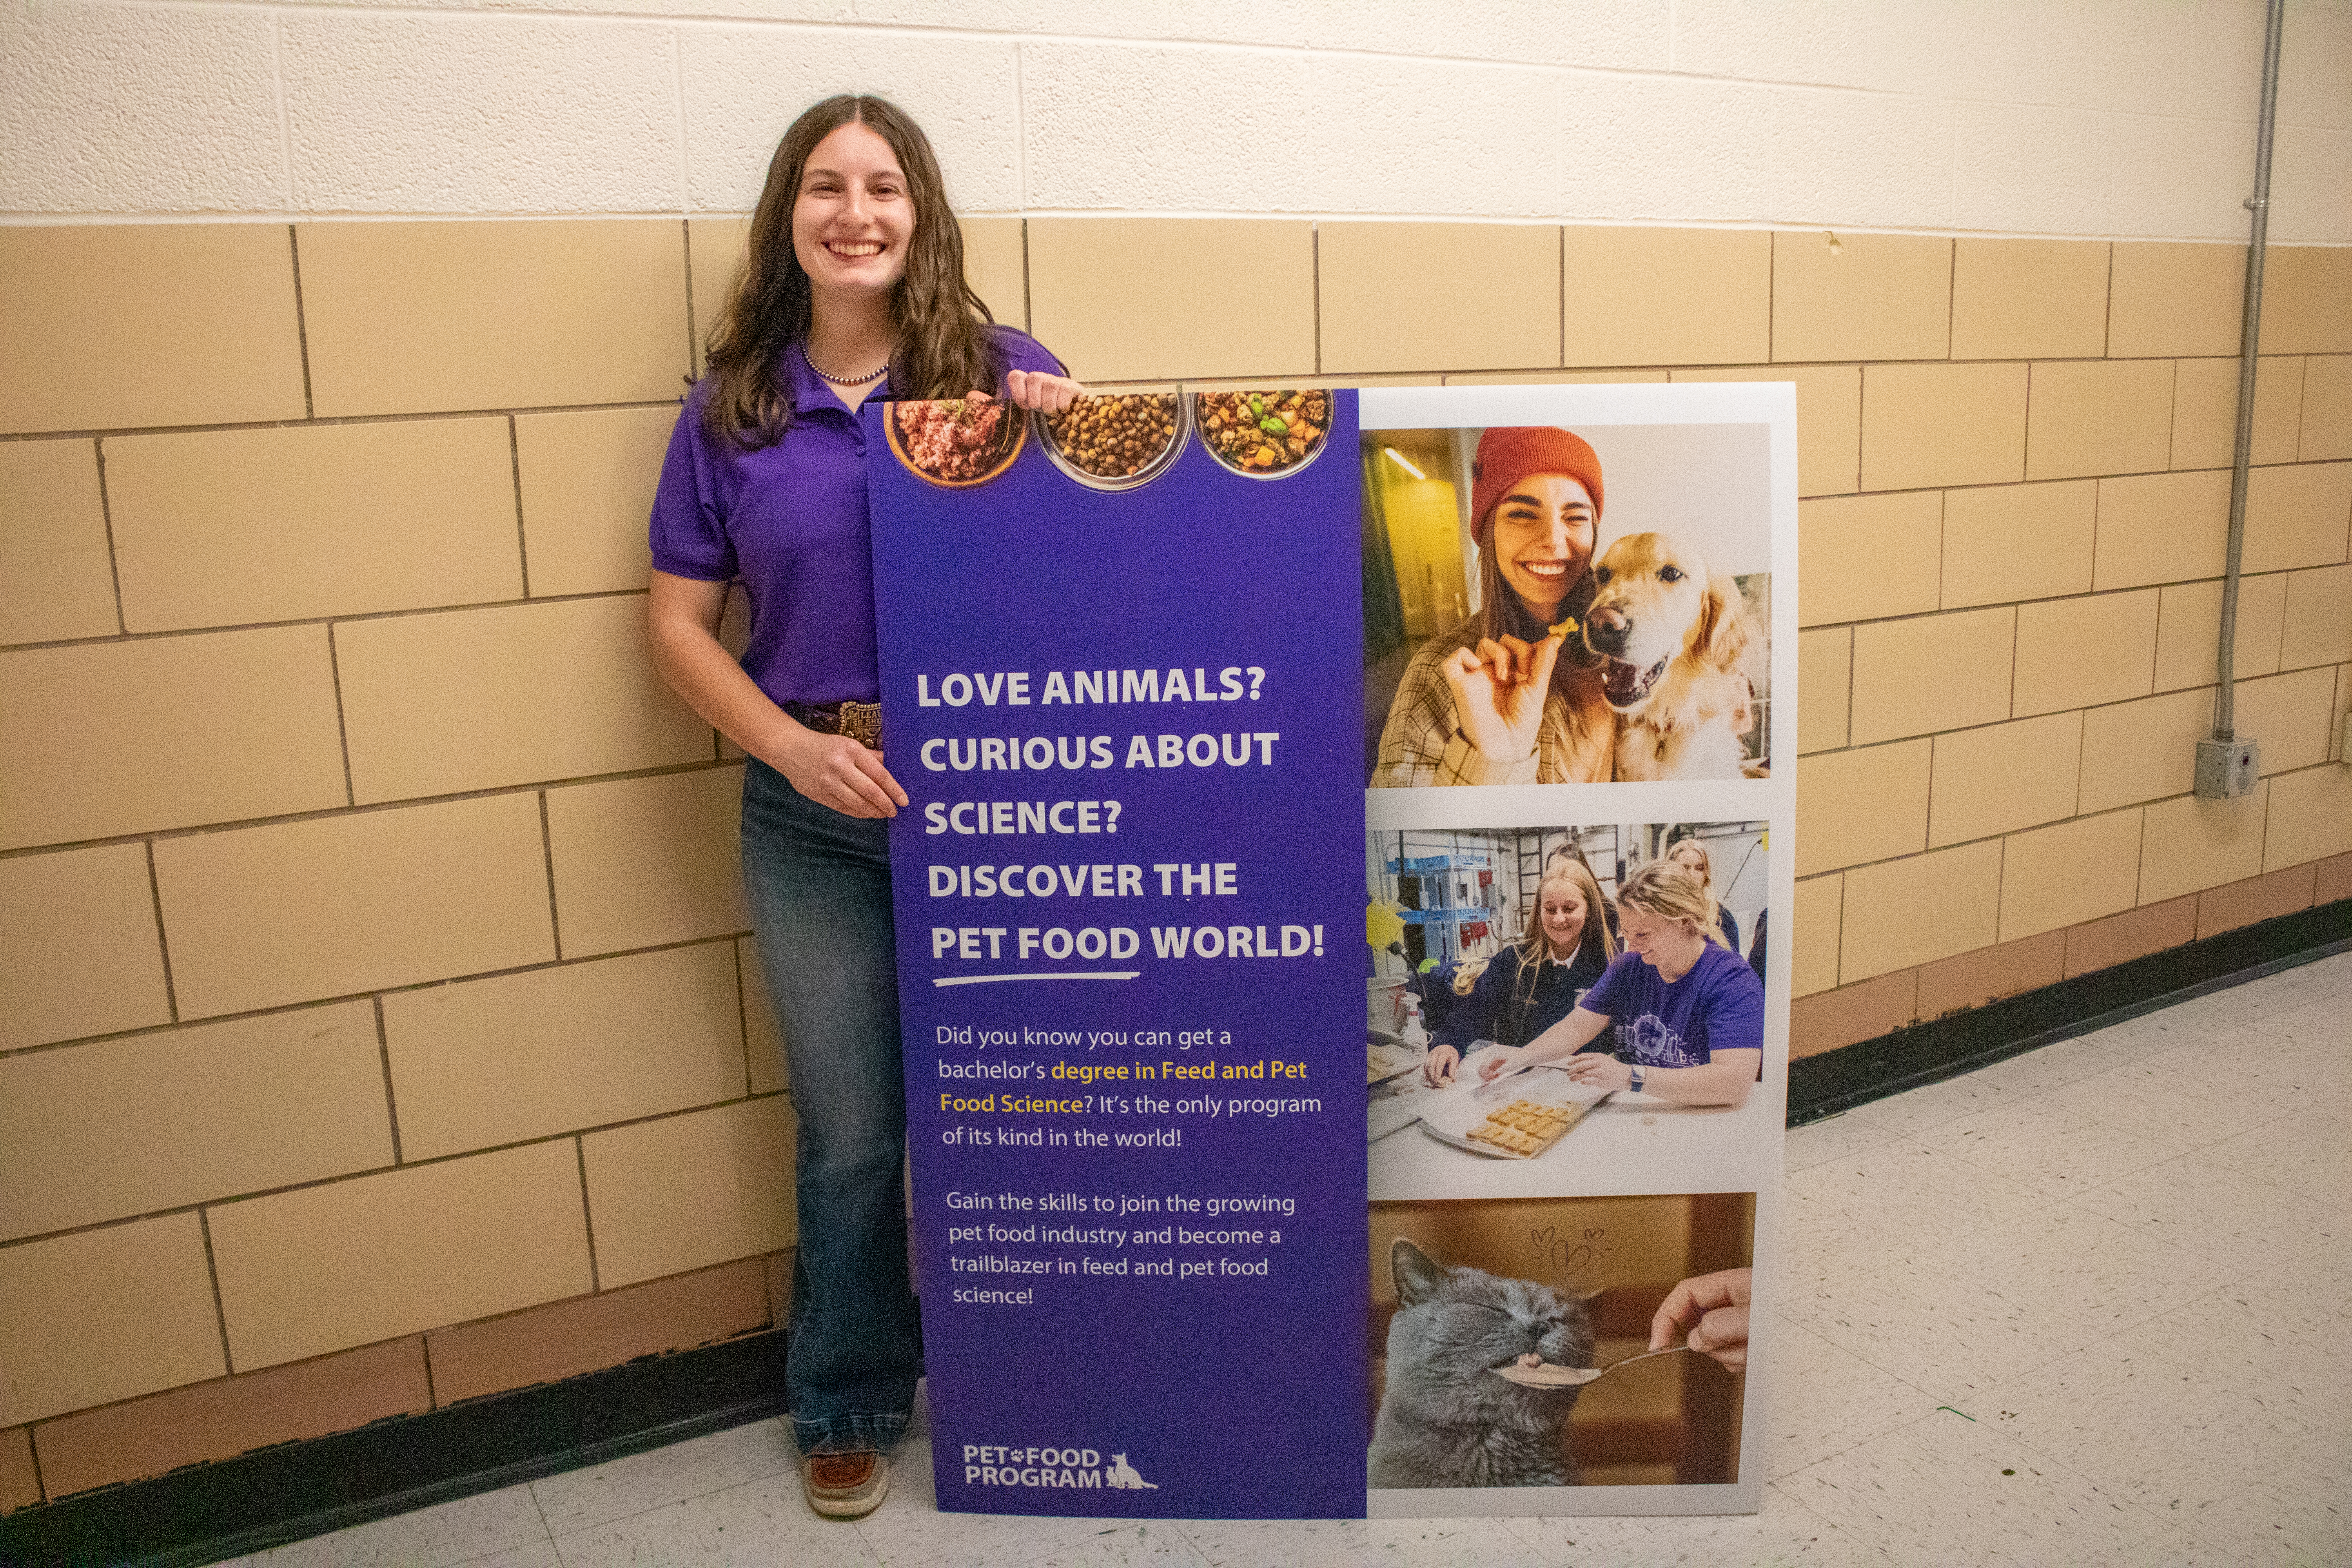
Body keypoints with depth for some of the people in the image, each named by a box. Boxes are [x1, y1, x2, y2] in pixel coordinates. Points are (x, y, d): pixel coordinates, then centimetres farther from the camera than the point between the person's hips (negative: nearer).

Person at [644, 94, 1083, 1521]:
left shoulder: (1001, 374, 0)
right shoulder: (732, 410, 3)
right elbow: (680, 624, 4)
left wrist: (1067, 427, -15)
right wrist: (798, 748, -11)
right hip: (814, 814, 1)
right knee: (850, 1130, 11)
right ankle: (851, 1407, 34)